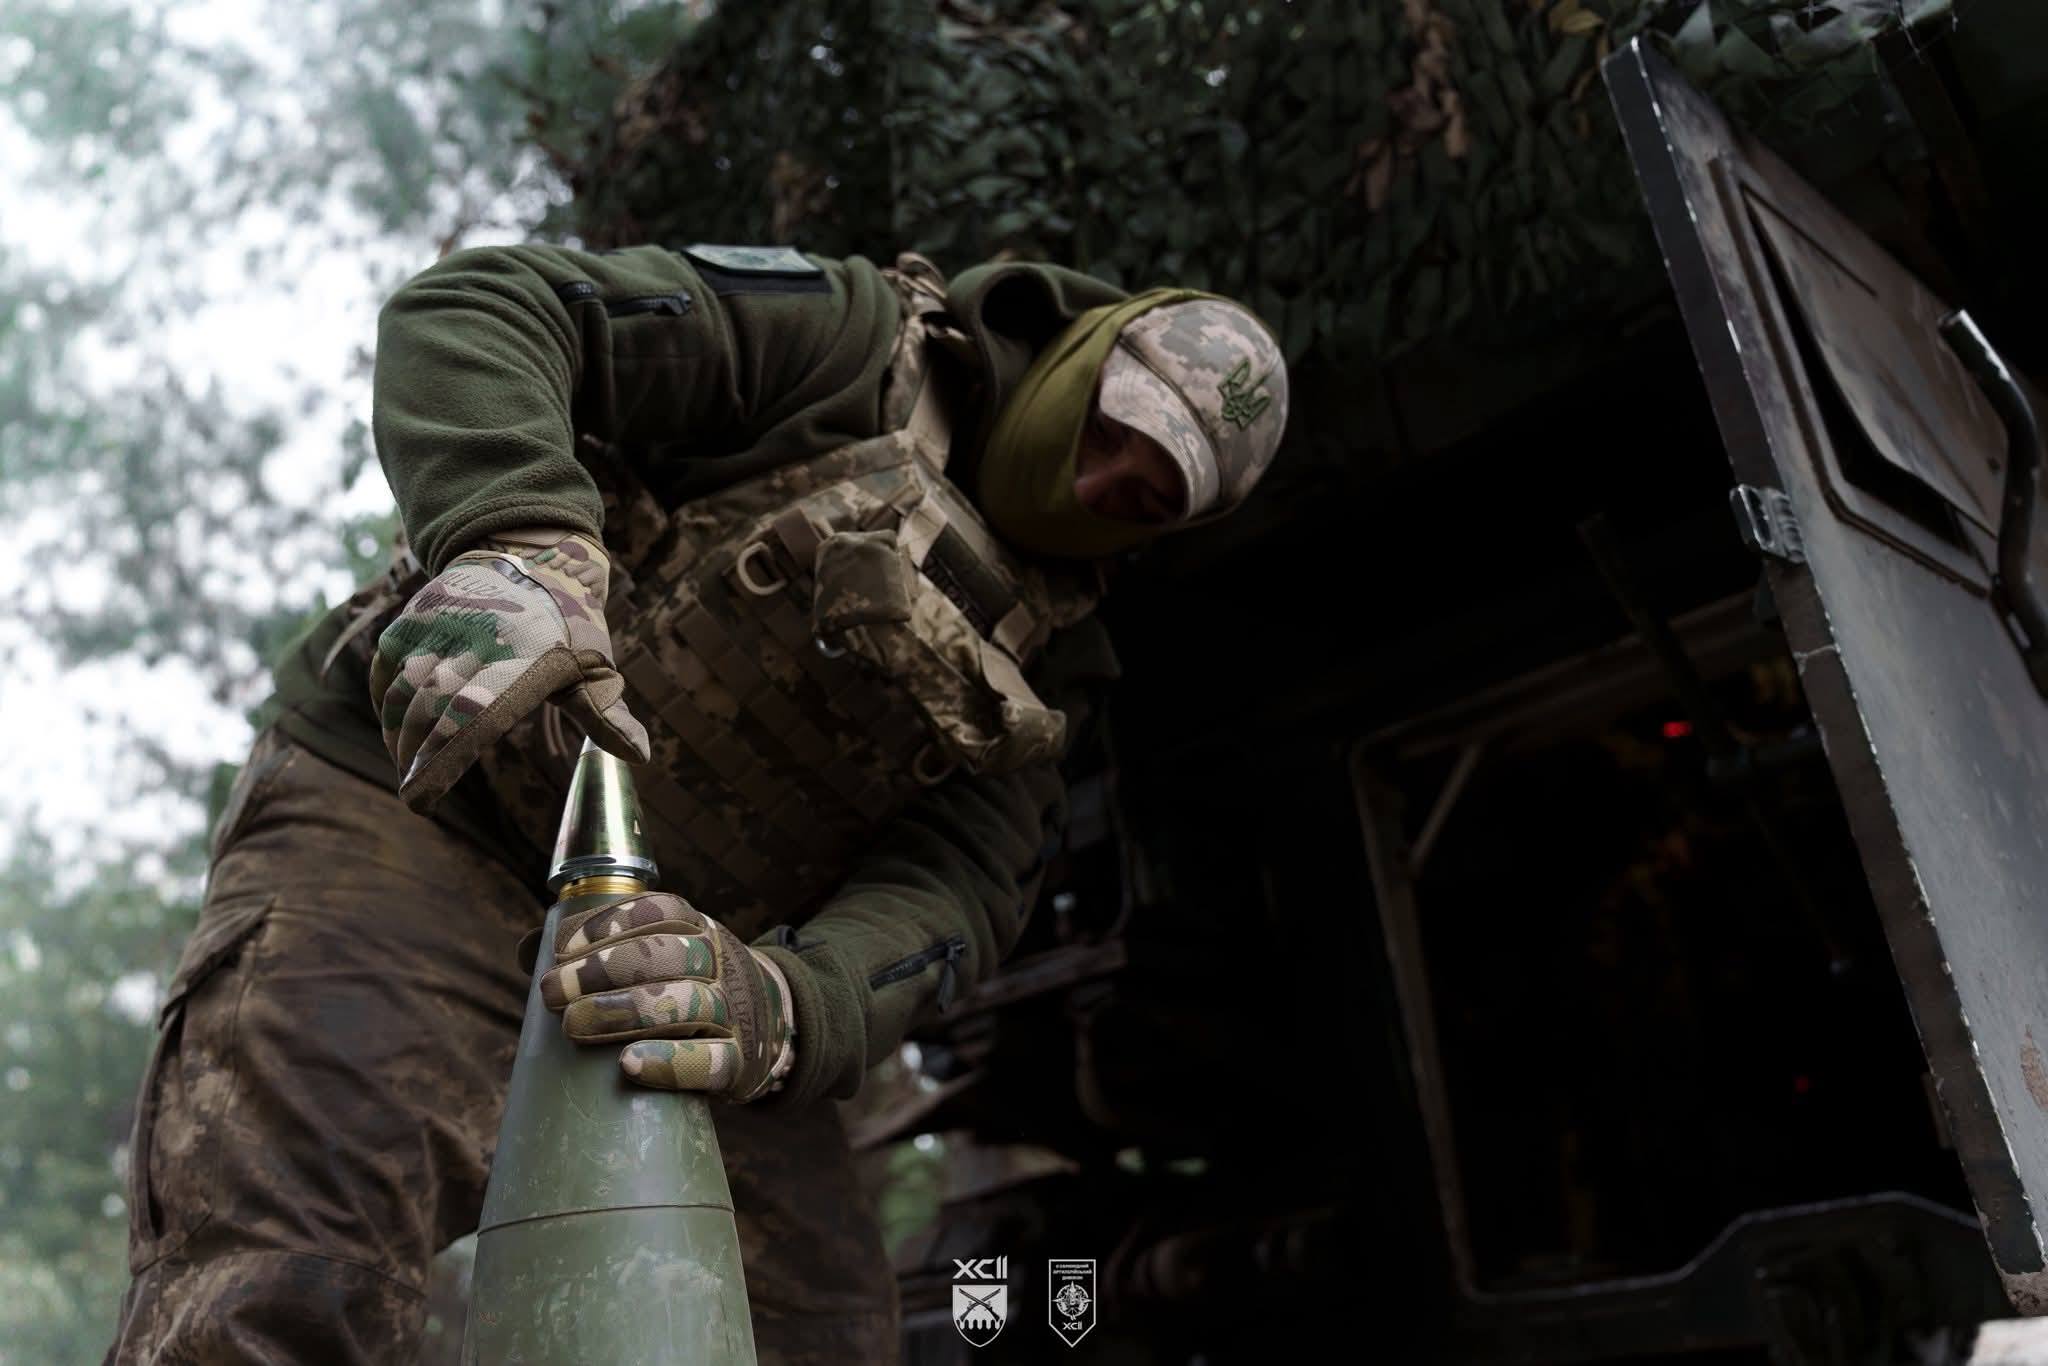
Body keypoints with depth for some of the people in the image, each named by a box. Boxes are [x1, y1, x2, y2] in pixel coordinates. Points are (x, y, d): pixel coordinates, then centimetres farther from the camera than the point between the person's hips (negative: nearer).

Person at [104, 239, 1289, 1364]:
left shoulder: (1039, 663, 10)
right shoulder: (847, 341, -4)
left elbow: (954, 891, -7)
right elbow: (475, 311, -12)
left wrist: (792, 1005, -30)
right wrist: (516, 541, -34)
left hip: (661, 953, 6)